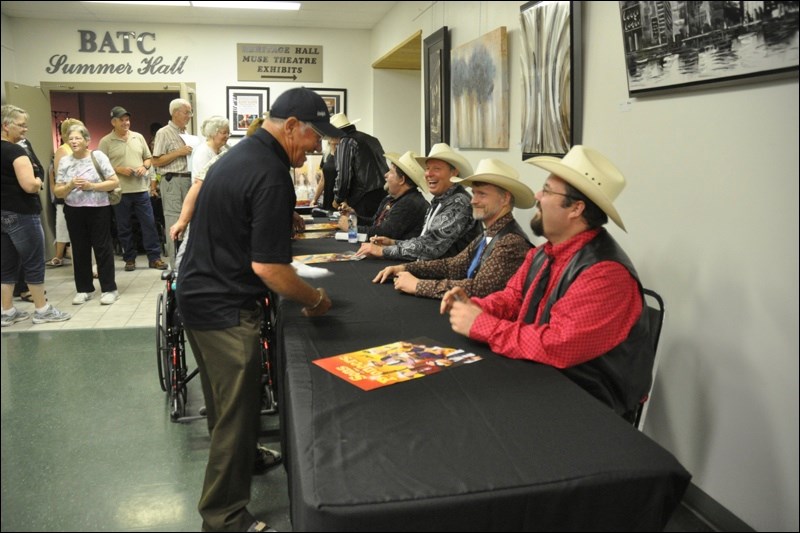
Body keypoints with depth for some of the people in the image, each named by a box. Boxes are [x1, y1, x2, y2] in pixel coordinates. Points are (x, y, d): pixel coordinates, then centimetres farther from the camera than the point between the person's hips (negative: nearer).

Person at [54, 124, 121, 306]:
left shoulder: (98, 156, -4)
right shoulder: (64, 161, 4)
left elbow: (114, 182, -7)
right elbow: (58, 192, 4)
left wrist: (91, 186, -17)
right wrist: (70, 185, -15)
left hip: (98, 209, -3)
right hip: (74, 211, 3)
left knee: (102, 247, 1)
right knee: (80, 250, 8)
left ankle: (109, 289, 7)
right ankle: (84, 289, 18)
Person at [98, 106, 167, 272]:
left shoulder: (138, 137, 10)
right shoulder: (106, 142, -1)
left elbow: (149, 158, 15)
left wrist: (144, 167, -5)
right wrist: (119, 169, -16)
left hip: (141, 189, 2)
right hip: (120, 191, -2)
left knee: (149, 223, 2)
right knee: (124, 227, 6)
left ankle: (154, 257, 8)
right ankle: (129, 259, 17)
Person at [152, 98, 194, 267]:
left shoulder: (185, 133, 17)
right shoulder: (164, 133, -5)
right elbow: (156, 161, -10)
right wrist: (178, 152, -15)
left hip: (188, 179, 8)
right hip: (173, 181, -8)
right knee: (174, 223, -5)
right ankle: (175, 265, -1)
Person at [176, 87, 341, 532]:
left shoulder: (238, 154, 9)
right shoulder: (272, 176, -22)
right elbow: (267, 266, -24)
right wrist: (316, 300, -10)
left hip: (197, 295, 10)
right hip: (226, 310, -10)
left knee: (224, 400, 26)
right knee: (237, 412, 2)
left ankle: (239, 458, 49)